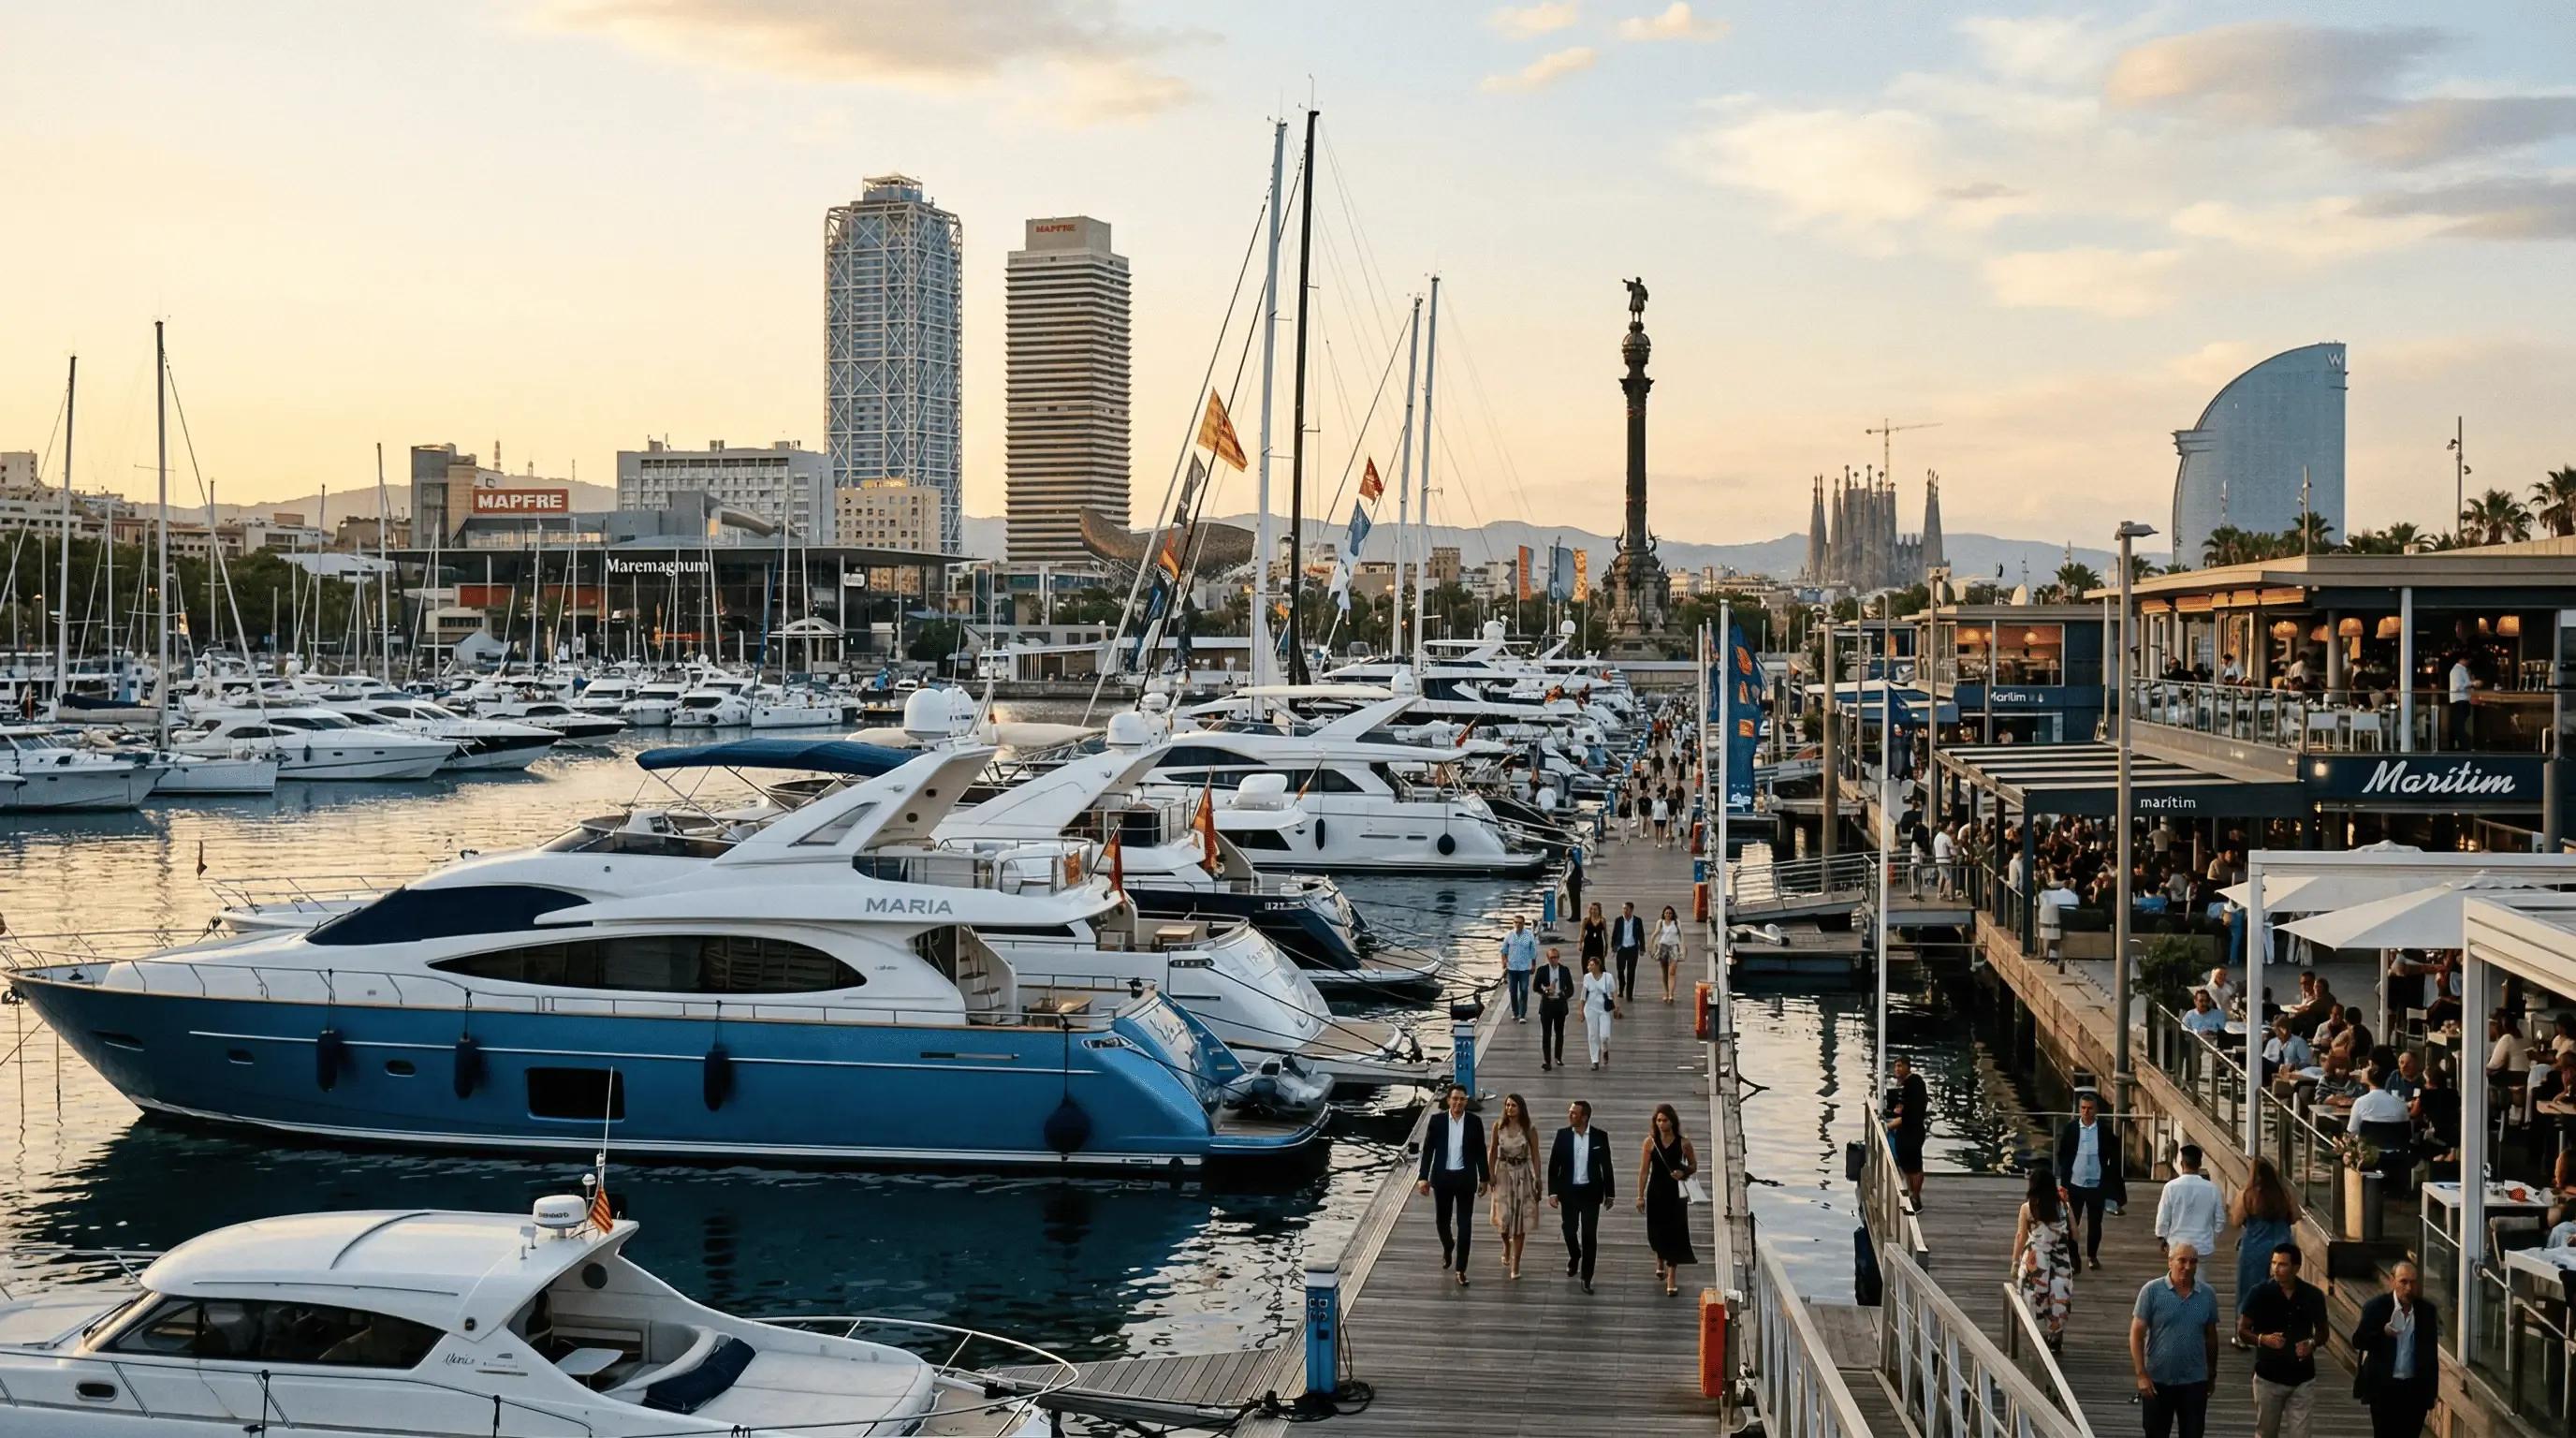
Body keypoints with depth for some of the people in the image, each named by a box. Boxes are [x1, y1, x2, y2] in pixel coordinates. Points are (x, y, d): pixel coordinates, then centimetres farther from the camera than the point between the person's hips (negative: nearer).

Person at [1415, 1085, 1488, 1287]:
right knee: (1442, 1219, 12)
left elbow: (1480, 1151, 4)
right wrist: (1423, 1177, -4)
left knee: (1465, 1224, -1)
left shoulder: (1474, 1122, -4)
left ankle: (1461, 1269, 5)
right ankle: (1447, 1248, 44)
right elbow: (1428, 1149, 0)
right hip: (1442, 1178, 1)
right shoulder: (1437, 1120, -4)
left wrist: (1484, 1178, 6)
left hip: (1465, 1179, -1)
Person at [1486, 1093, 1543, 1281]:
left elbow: (1535, 1155, -2)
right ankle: (1506, 1245, 37)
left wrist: (1538, 1180, -4)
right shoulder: (1499, 1127, -2)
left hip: (1523, 1174, -1)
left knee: (1520, 1218, 0)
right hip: (1503, 1173, 1)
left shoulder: (1529, 1129, -6)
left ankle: (1515, 1265, 6)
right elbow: (1492, 1152, 5)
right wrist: (1490, 1174, -2)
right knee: (1504, 1216, 1)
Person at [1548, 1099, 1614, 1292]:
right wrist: (1552, 1192, -6)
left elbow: (1606, 1166, 2)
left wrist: (1610, 1193, 4)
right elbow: (1553, 1166, -1)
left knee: (1589, 1235, -3)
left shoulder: (1600, 1136, -6)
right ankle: (1574, 1257, 43)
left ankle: (1586, 1277, 5)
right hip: (1568, 1191, 1)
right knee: (1569, 1230, 13)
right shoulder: (1562, 1135, -4)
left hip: (1591, 1192, -1)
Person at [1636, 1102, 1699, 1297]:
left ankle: (1671, 1278, 1)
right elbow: (1644, 1170, -2)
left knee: (1674, 1234, -4)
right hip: (1656, 1193, 2)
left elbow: (1693, 1166, 6)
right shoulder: (1650, 1142, -4)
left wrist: (1683, 1173, -15)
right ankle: (1660, 1262, 44)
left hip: (1676, 1194, -2)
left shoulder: (1683, 1143, -6)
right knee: (1656, 1232, 13)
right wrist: (1640, 1196, -4)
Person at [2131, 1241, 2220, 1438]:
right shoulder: (2152, 1291, -9)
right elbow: (2136, 1334, -8)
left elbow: (2211, 1337, 12)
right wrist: (2141, 1375, -14)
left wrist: (2212, 1374, 16)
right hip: (2158, 1380, -2)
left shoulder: (2207, 1295, 1)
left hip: (2195, 1381, 2)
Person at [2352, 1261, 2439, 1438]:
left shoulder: (2427, 1310, 3)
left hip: (2415, 1389, 2)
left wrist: (2432, 1391, 7)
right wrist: (2382, 1332, -25)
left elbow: (2431, 1352, 9)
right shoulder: (2375, 1307, -5)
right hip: (2383, 1387, -2)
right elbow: (2358, 1341, -5)